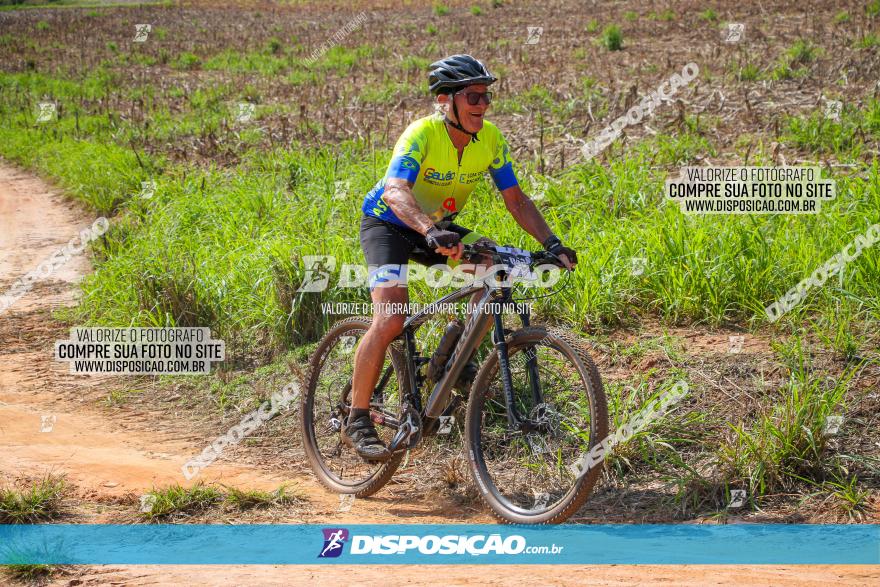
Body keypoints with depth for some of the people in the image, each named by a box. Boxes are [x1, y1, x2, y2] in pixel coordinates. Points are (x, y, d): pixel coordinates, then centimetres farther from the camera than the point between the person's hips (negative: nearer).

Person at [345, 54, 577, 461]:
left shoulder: (490, 139, -12)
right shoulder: (422, 134, -29)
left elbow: (516, 199, -7)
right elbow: (396, 191, -45)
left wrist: (552, 243, -21)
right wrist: (432, 232, -62)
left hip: (439, 228, 6)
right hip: (387, 224, -6)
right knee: (391, 321, -24)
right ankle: (357, 421, -11)